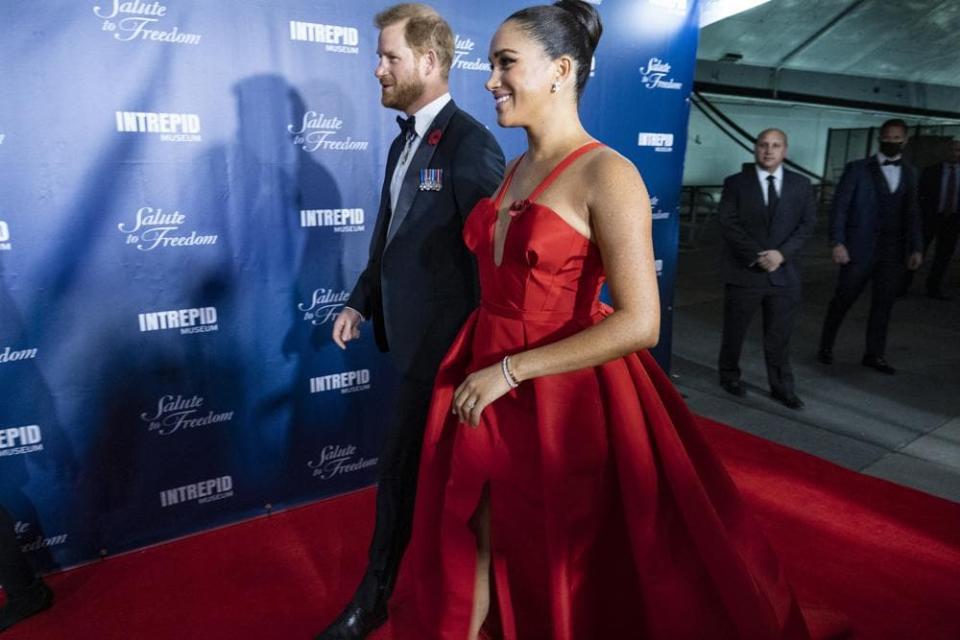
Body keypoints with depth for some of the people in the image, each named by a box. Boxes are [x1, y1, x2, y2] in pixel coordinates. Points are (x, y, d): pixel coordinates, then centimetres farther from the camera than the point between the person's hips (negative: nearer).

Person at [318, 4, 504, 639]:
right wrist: (361, 301, 13)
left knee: (402, 469, 4)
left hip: (442, 338, -8)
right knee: (440, 462, 20)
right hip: (409, 329, 9)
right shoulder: (403, 142, 12)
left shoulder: (471, 144, -16)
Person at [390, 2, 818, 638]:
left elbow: (639, 324, -21)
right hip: (486, 388, 7)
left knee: (554, 569, 15)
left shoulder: (607, 175, -14)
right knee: (473, 546, 19)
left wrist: (510, 371, -19)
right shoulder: (515, 170, 9)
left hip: (561, 399, -7)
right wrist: (484, 368, 9)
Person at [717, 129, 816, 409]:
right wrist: (756, 257, -16)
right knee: (734, 332, 10)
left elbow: (807, 224, 3)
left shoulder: (801, 184, 8)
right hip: (744, 271, -2)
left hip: (785, 273, 2)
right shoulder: (735, 183, 0)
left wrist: (781, 253, -12)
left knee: (779, 336, 7)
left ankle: (782, 387, 19)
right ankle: (729, 376, 29)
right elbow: (729, 224, -8)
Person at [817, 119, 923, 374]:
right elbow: (839, 206, -5)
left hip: (893, 252, 4)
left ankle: (874, 355, 16)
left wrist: (916, 248, 7)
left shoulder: (909, 174, 12)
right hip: (860, 248, -4)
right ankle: (825, 347, 21)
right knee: (842, 300, 5)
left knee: (883, 304, 5)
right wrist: (837, 243, -14)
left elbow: (911, 214, 14)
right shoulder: (857, 169, -1)